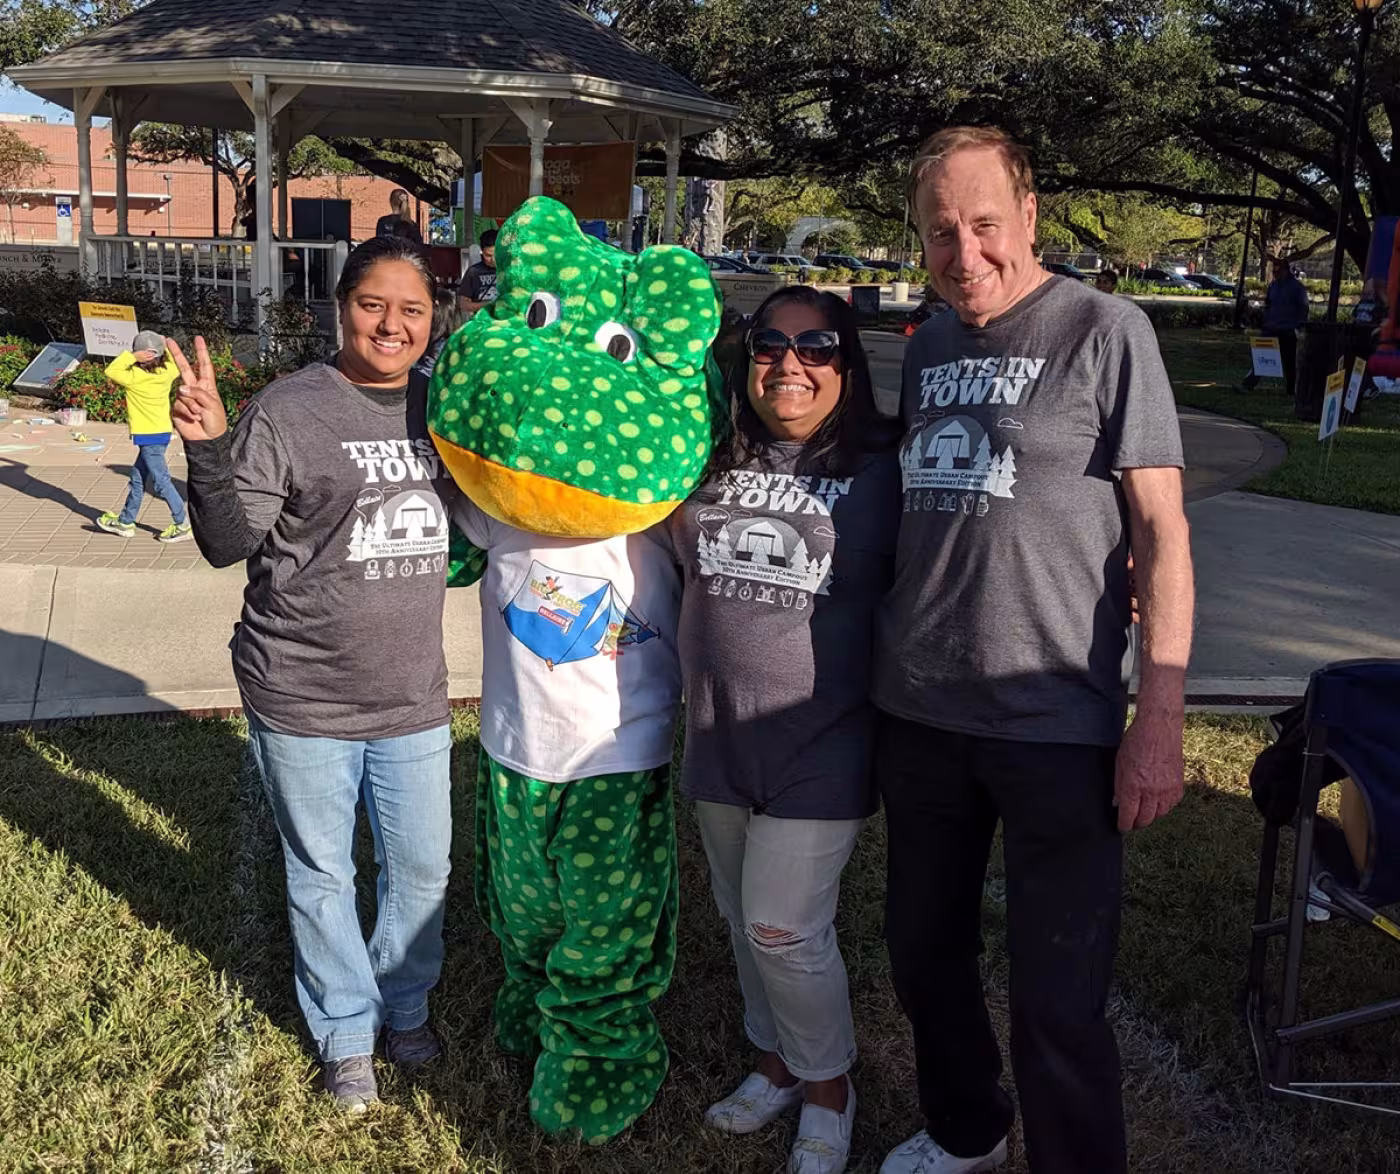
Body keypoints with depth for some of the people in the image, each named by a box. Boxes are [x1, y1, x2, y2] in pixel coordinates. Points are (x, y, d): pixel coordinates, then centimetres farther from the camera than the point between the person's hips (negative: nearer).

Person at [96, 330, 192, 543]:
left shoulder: (135, 377, -20)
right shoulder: (167, 373, -2)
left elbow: (111, 371, -10)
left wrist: (132, 357, -17)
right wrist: (165, 346, 12)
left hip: (149, 436, -8)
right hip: (161, 432, 8)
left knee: (161, 481, -2)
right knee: (137, 478, 17)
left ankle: (182, 525, 2)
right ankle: (125, 522, 27)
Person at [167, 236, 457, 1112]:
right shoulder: (288, 411, -12)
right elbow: (229, 543, -12)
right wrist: (210, 451, -29)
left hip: (414, 695, 4)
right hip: (304, 700, -4)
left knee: (423, 867, 17)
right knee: (323, 875, 14)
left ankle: (406, 1005, 43)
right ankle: (347, 1032, 37)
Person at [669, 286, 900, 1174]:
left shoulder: (882, 468, -8)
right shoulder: (716, 461, 6)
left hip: (820, 741, -5)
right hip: (719, 731, 5)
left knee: (786, 928, -3)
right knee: (742, 917, 17)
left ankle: (828, 1088, 22)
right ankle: (777, 1058, 40)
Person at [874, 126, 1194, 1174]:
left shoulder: (1105, 330, -6)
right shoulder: (928, 349, 10)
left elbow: (1162, 530, -8)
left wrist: (1160, 720, -15)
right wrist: (881, 672, 15)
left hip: (1057, 725, -5)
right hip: (919, 713, 6)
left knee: (1058, 1006, 1)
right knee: (924, 952, 18)